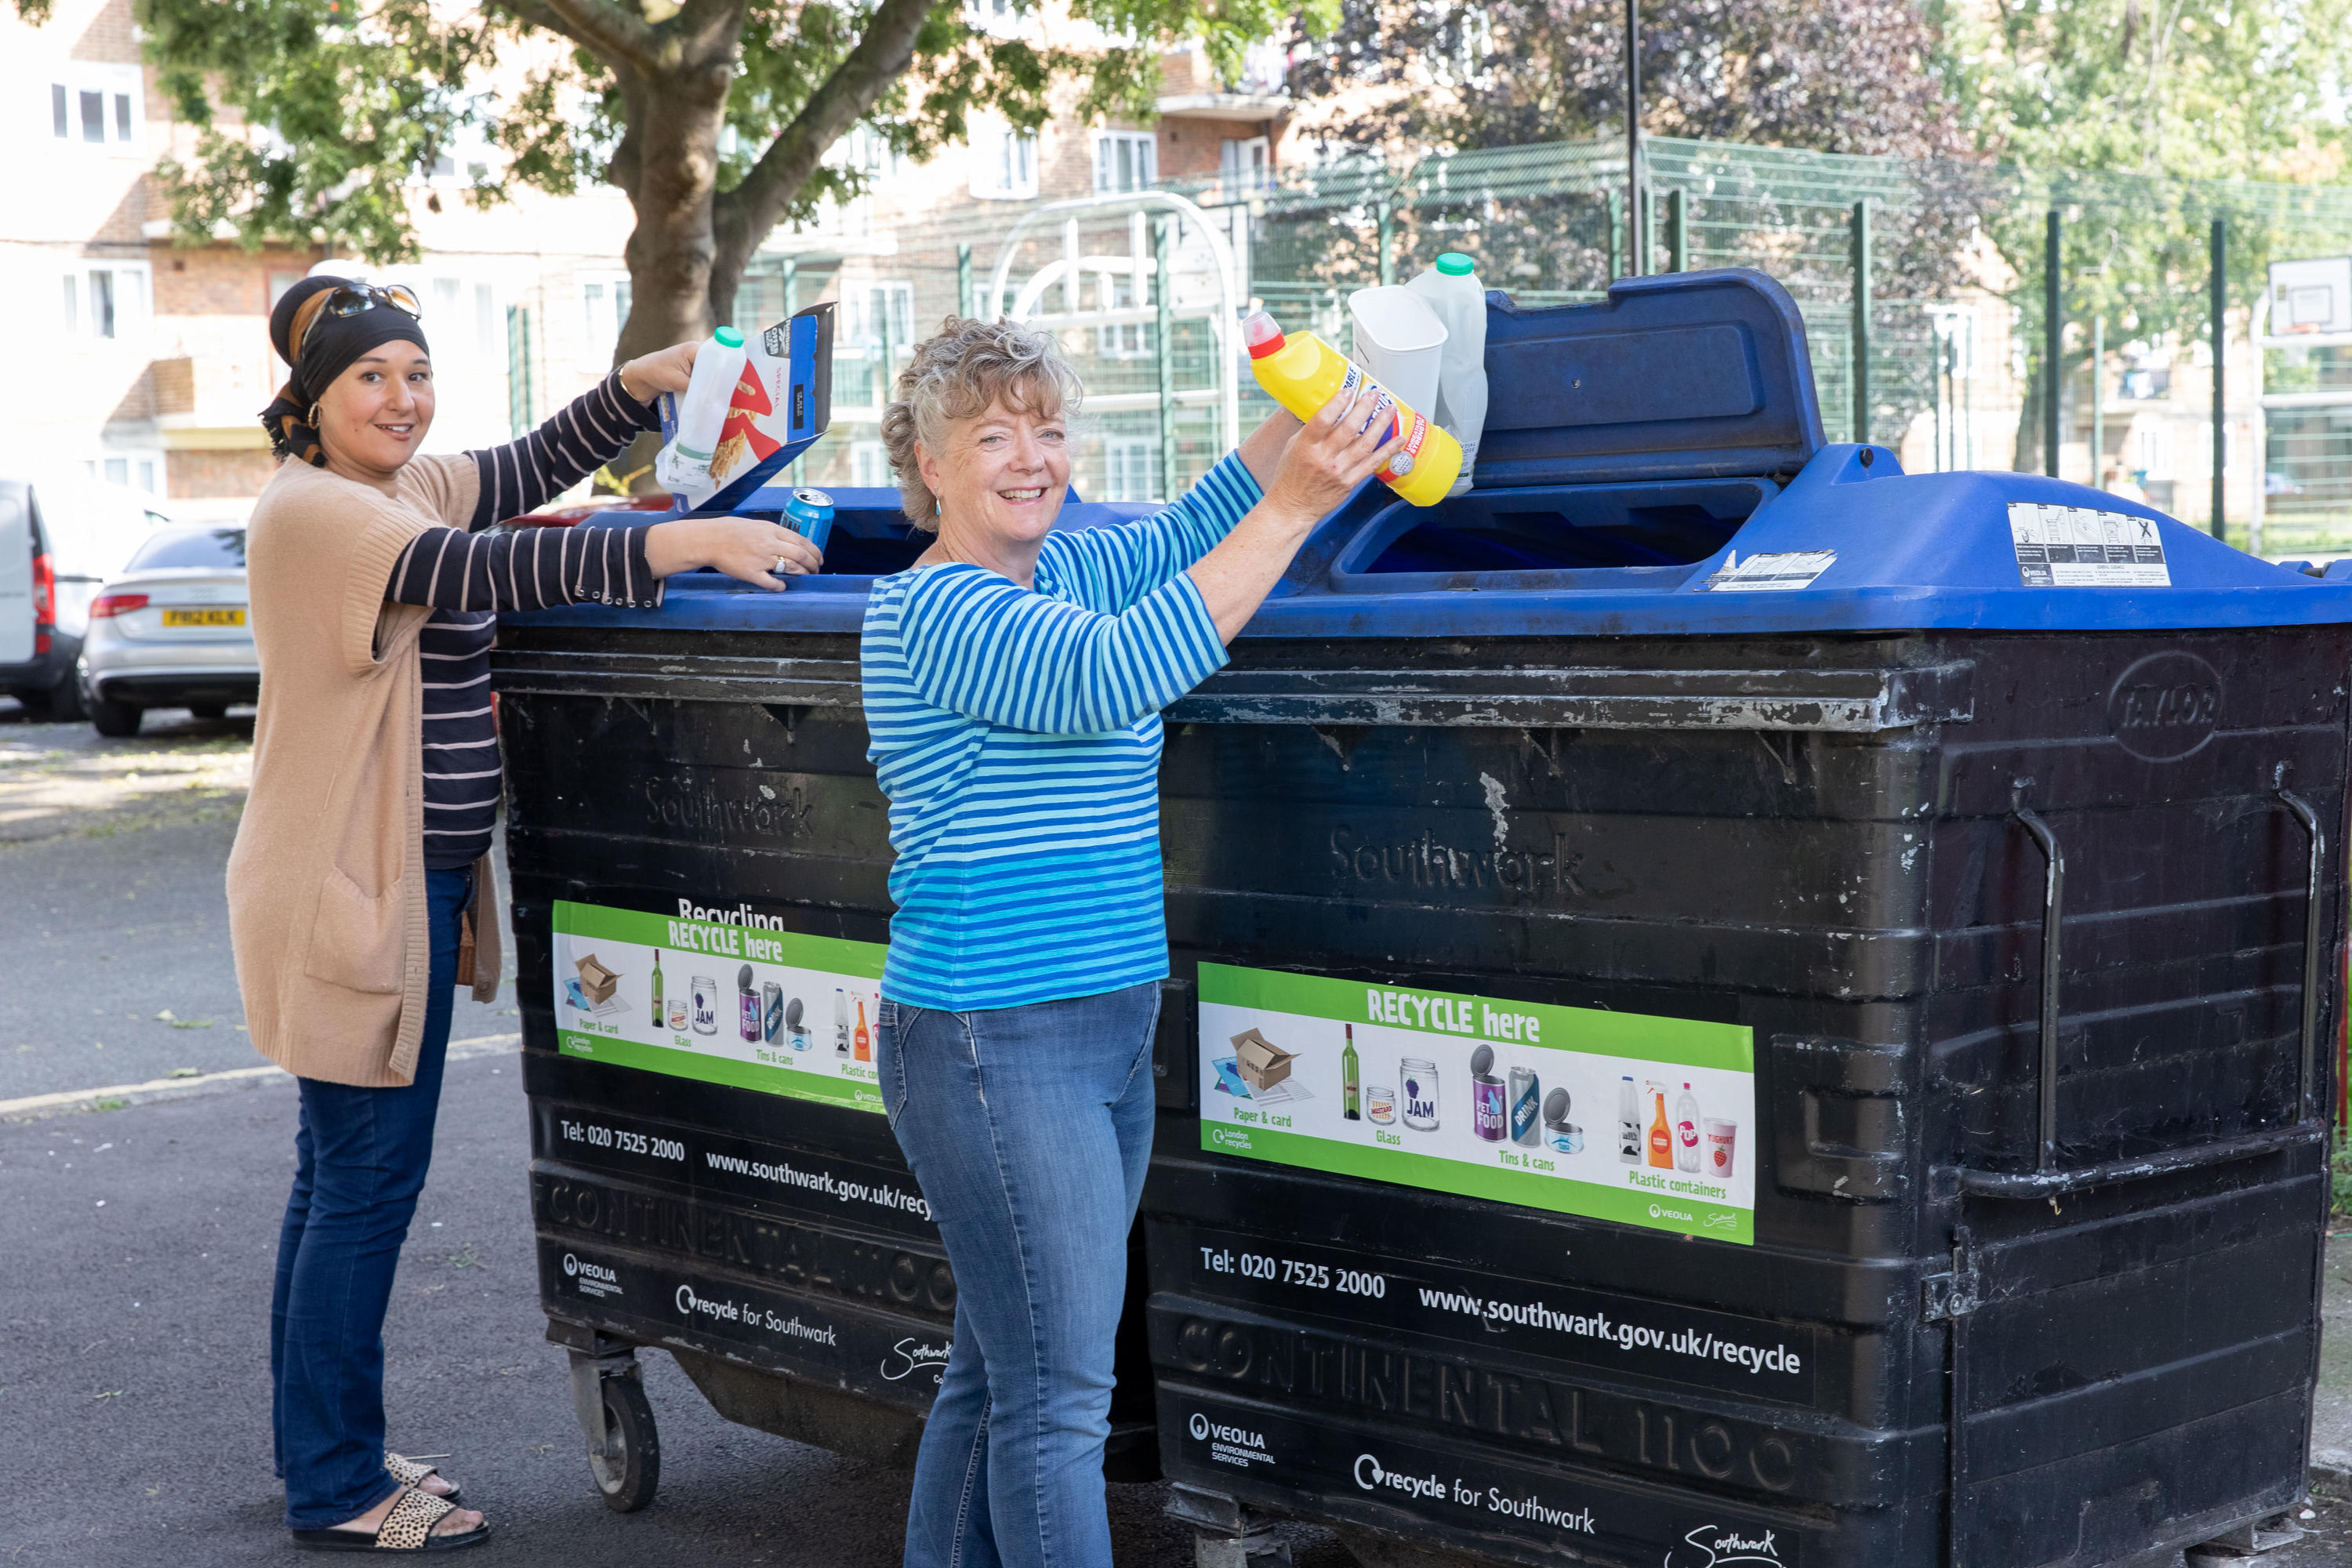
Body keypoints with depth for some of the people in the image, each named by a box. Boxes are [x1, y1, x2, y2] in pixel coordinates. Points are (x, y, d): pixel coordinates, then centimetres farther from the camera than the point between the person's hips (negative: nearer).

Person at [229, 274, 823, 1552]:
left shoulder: (408, 487, 12)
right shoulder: (309, 511, -17)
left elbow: (533, 466, 20)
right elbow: (485, 571, -29)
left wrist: (648, 382, 3)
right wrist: (690, 544, -34)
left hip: (407, 884, 10)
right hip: (345, 892, -10)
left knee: (340, 1174, 16)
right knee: (366, 1180, -4)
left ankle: (323, 1458, 28)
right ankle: (337, 1492, 7)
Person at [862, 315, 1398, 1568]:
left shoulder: (1061, 570, 13)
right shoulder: (934, 609, -15)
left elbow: (1185, 533, 18)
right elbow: (1114, 675, -28)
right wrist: (1294, 507, -30)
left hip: (1105, 1035, 9)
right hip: (993, 1051, -9)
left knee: (996, 1371, 15)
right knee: (1056, 1398, -7)